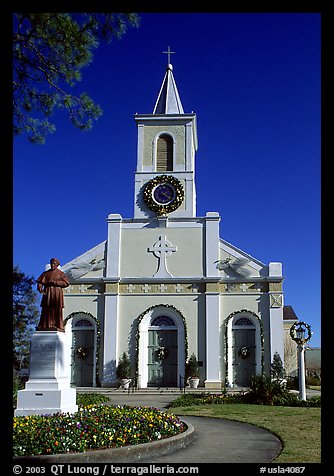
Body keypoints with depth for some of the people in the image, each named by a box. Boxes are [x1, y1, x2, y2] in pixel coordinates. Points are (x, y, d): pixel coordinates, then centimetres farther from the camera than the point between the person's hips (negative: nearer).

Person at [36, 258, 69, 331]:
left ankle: (57, 325, -7)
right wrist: (40, 288, -17)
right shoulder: (46, 273, 15)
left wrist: (55, 282, -12)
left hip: (57, 293, -2)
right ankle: (45, 325, -4)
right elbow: (40, 282, 4)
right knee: (46, 309, -3)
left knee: (57, 310, -6)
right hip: (47, 293, 2)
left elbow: (66, 283, -3)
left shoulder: (61, 273, 9)